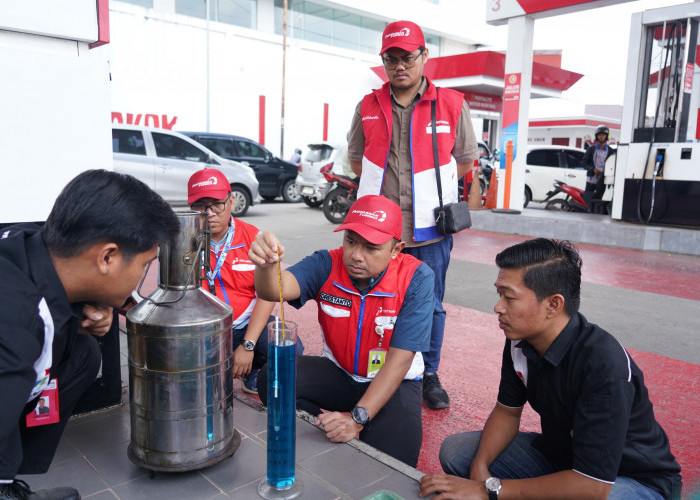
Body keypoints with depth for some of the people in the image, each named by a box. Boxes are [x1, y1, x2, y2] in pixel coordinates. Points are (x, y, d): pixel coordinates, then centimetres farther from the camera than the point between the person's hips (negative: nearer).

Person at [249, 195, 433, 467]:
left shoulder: (416, 278, -21)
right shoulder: (327, 265, -13)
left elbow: (400, 359, -24)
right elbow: (277, 289, -32)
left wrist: (358, 417, -32)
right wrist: (266, 265, -57)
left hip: (393, 382, -3)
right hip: (338, 372, 3)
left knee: (394, 450, -30)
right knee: (272, 377, -21)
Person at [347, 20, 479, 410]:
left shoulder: (452, 105, 0)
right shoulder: (368, 108, 6)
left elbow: (466, 160, 11)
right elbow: (357, 157, 19)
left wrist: (430, 186, 9)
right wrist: (387, 186, 12)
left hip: (430, 229, -1)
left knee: (430, 306, 9)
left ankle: (429, 376, 27)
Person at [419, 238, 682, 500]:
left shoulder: (604, 365, -34)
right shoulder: (520, 341, -11)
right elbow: (507, 410, 3)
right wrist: (480, 465, -16)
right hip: (558, 453, 7)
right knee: (455, 451, -5)